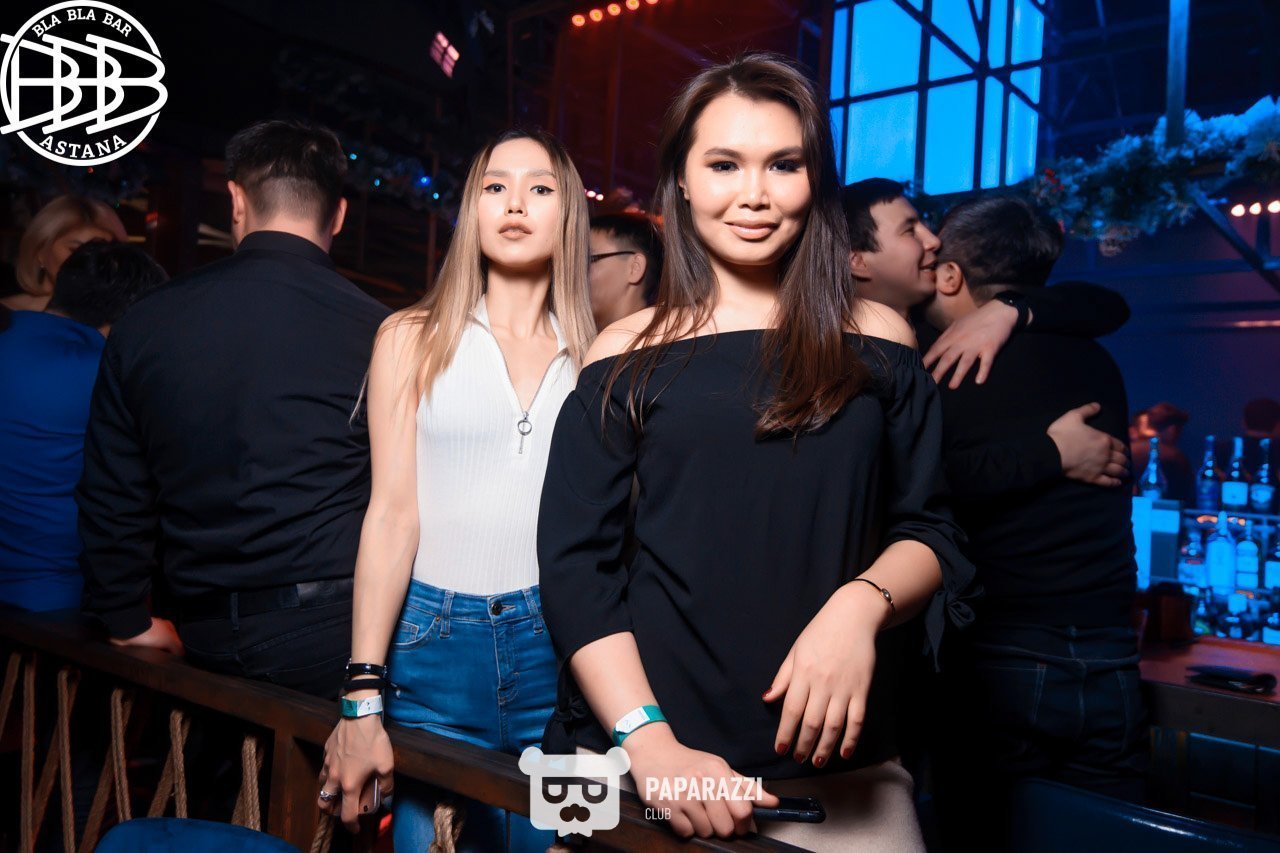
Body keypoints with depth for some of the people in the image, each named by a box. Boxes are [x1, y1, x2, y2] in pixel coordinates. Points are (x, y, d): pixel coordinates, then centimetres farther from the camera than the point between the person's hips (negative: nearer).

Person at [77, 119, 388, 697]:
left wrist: (127, 620, 20)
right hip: (333, 630, -3)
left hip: (208, 640, 4)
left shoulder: (143, 323, 1)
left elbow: (111, 494, 8)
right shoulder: (376, 330, -10)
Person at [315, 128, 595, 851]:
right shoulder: (415, 338, 3)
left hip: (559, 650, 1)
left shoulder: (595, 356, 6)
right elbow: (392, 515, -2)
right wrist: (363, 696, -8)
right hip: (435, 641, -1)